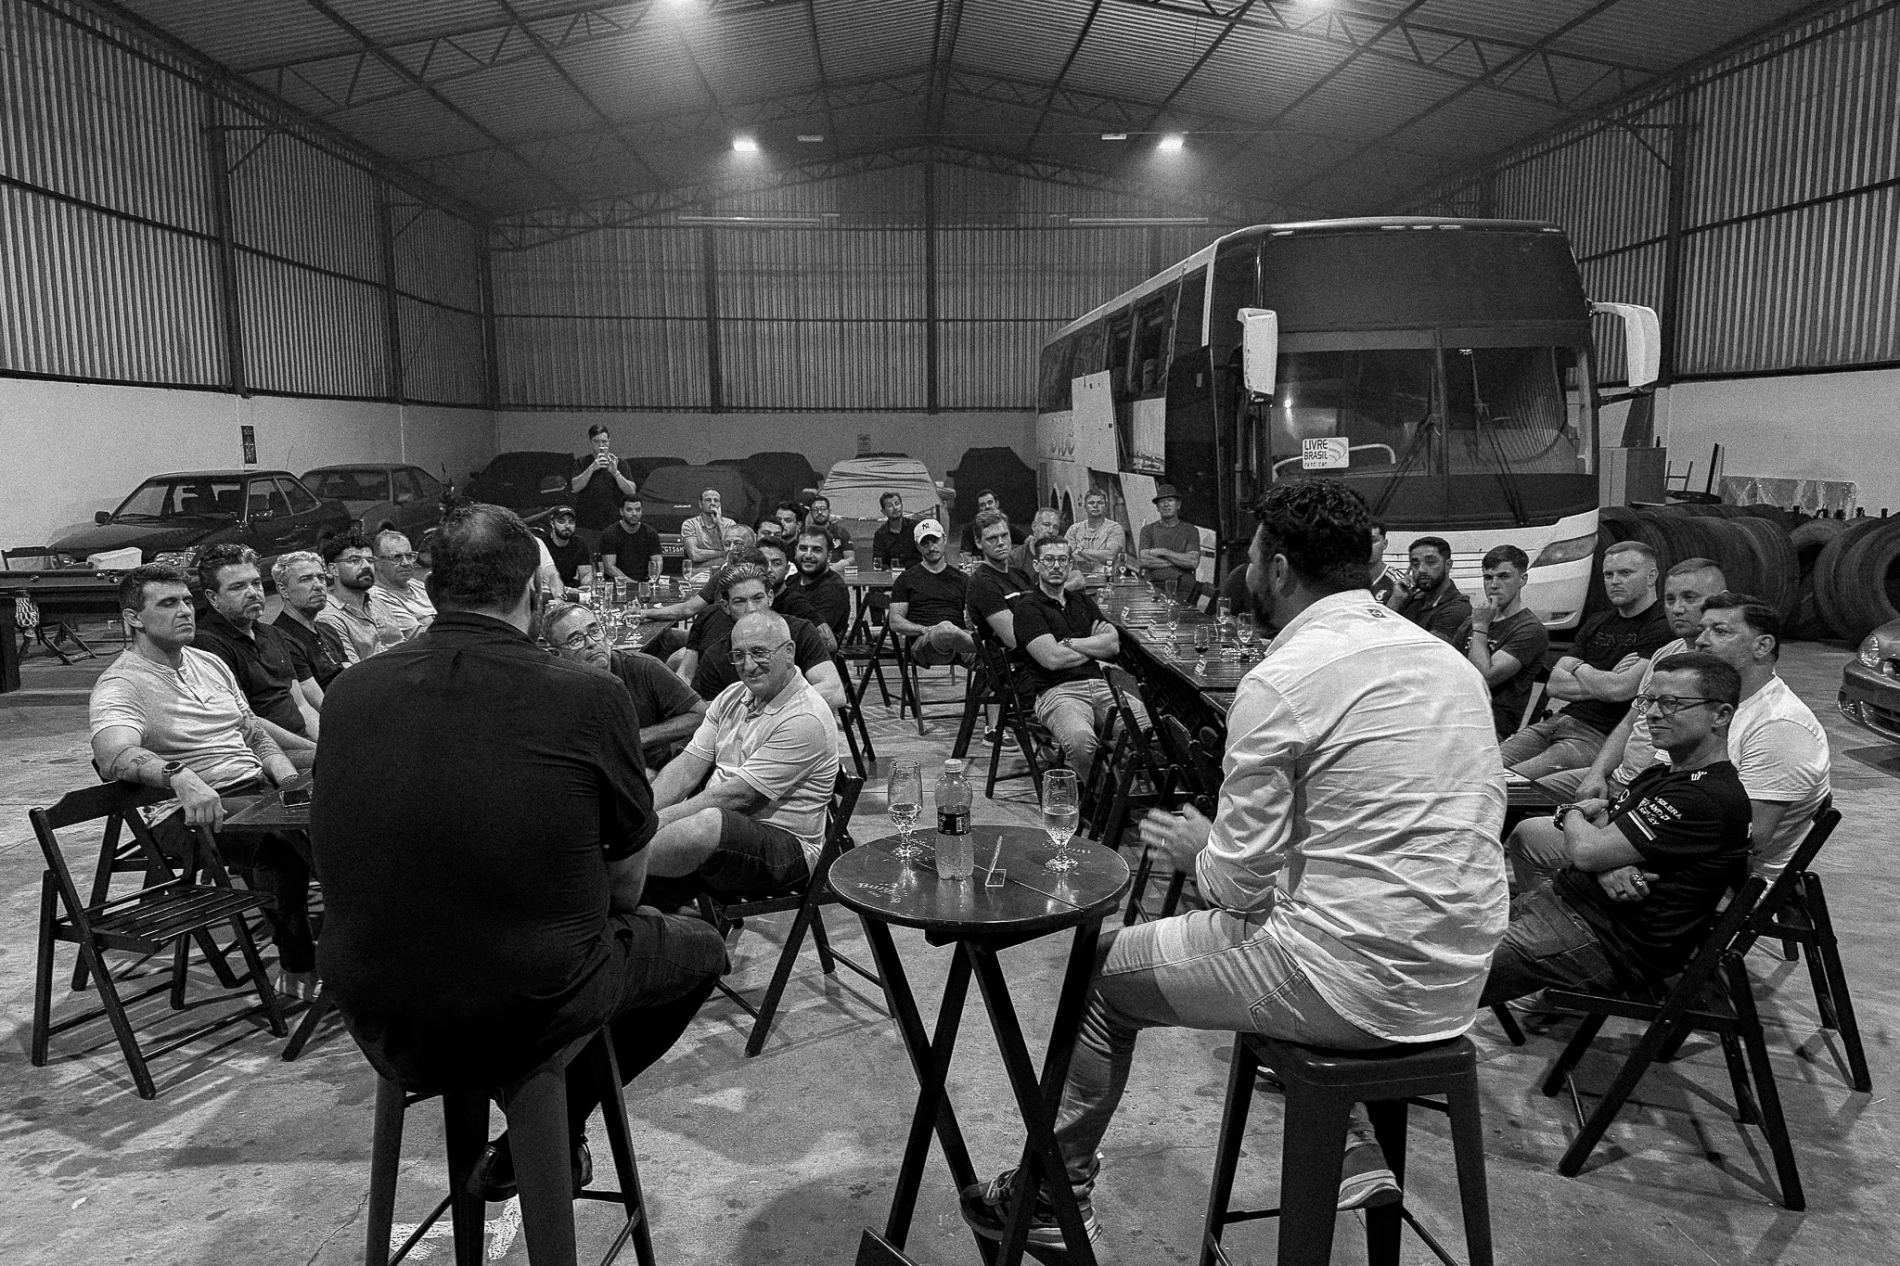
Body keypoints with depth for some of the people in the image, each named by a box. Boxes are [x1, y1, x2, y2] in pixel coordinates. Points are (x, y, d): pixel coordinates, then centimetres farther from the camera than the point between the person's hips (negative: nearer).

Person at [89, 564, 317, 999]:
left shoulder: (209, 663, 18)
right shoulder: (120, 685, -7)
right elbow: (114, 756, -28)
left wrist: (293, 783, 3)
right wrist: (181, 777, -47)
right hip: (186, 811, -7)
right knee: (281, 840, -34)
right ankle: (298, 970, -20)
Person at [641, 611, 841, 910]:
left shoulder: (805, 719, -17)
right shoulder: (732, 696, 11)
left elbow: (737, 796, -20)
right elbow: (687, 767, 4)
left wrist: (655, 822, -21)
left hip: (784, 845, -8)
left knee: (709, 824, -37)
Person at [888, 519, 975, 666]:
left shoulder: (961, 579, 24)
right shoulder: (906, 579, 17)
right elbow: (895, 622, 8)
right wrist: (926, 630, -9)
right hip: (923, 642, -2)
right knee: (945, 629, -39)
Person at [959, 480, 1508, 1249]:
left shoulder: (1280, 681, -16)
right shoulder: (1447, 656, 6)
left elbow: (1237, 882, -14)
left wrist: (1196, 850, 8)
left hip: (1360, 984, -7)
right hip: (1456, 982, 8)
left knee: (1102, 971, 11)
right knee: (1278, 922, 34)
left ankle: (1057, 1194, 30)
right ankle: (1350, 1154, 29)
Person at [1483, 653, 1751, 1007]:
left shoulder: (1710, 798, -22)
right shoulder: (1661, 775, 15)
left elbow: (1587, 850, -24)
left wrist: (1572, 813, 3)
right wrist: (1607, 868, -14)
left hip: (1609, 942, -12)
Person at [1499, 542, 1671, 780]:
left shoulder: (1662, 629, -6)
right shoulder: (1596, 624, 21)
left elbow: (1619, 690, -18)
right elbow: (1555, 685, 12)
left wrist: (1580, 669, 3)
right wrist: (1604, 682, -6)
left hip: (1600, 737, -7)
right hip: (1563, 719, 8)